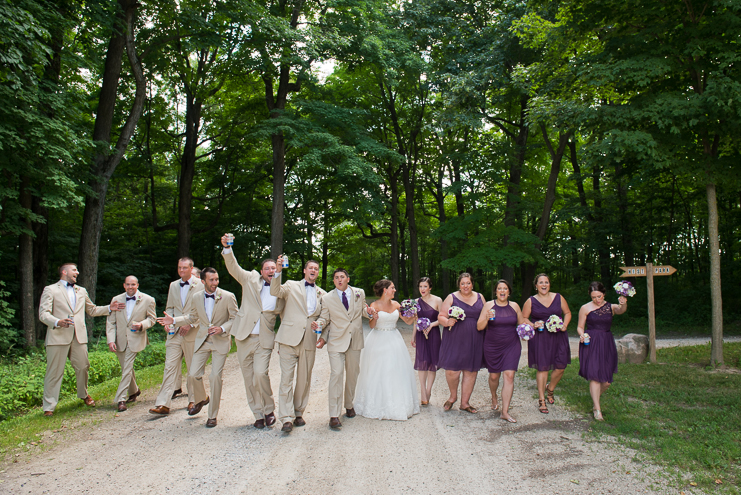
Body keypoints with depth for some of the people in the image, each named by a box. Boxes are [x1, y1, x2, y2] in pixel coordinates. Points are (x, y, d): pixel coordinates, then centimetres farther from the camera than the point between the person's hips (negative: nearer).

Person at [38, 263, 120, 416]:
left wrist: (109, 308, 18)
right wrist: (57, 322, -25)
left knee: (83, 367, 5)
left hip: (79, 336, 5)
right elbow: (43, 313, -5)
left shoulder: (82, 291, 24)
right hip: (58, 336, -4)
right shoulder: (50, 290, 6)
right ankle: (49, 406, 5)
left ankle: (84, 395, 28)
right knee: (54, 372, -3)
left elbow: (92, 310, 32)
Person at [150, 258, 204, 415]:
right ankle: (163, 404, -4)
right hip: (174, 332, 4)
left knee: (193, 369, 6)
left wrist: (190, 323, -14)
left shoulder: (200, 285, -1)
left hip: (192, 333, -4)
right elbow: (169, 307, 20)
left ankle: (195, 400, 22)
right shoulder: (173, 286, 16)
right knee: (170, 367, -3)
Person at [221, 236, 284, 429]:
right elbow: (233, 268, -6)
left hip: (264, 339, -1)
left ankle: (269, 410, 5)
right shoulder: (251, 279, 7)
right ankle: (258, 415, 20)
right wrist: (227, 248, -19)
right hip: (244, 337, 2)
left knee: (260, 373, -17)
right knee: (249, 379, 6)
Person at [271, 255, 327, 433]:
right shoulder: (292, 286, 7)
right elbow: (275, 291, -11)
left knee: (304, 379, 8)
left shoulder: (322, 294, 16)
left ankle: (299, 413, 23)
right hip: (289, 338, -3)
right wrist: (278, 271, -24)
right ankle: (287, 418, -2)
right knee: (286, 378, -6)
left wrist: (319, 324, -2)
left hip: (309, 341, 3)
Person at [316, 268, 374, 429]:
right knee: (336, 374, -12)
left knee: (353, 373, 14)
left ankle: (349, 405, 35)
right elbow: (325, 319, 3)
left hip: (355, 340, 3)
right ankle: (334, 415, -7)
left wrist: (369, 312, -5)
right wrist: (318, 324, -17)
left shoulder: (359, 293, 4)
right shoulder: (327, 299, -3)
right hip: (336, 342, -3)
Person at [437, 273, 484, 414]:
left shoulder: (479, 297, 12)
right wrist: (447, 322, -20)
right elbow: (441, 317, -1)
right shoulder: (451, 298, 2)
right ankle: (453, 395, 22)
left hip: (474, 341, 3)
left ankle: (464, 402, 20)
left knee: (470, 371, 6)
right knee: (452, 370, -7)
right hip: (454, 339, -3)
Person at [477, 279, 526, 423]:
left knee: (509, 376, -9)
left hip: (511, 346, 1)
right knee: (494, 375, 11)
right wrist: (486, 318, -23)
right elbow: (479, 327, -4)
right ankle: (494, 397, 44)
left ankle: (505, 411, -3)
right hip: (492, 347, 0)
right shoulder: (489, 305, -3)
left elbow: (522, 323, 17)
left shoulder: (514, 306, 3)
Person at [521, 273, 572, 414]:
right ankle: (541, 400, 9)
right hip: (540, 338, -2)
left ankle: (550, 389, 30)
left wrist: (565, 325, -4)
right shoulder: (531, 301, 3)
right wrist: (533, 325, -12)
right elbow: (523, 318, 6)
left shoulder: (558, 298, 7)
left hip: (558, 336, 2)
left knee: (561, 367, 0)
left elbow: (567, 313, 14)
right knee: (542, 368, -3)